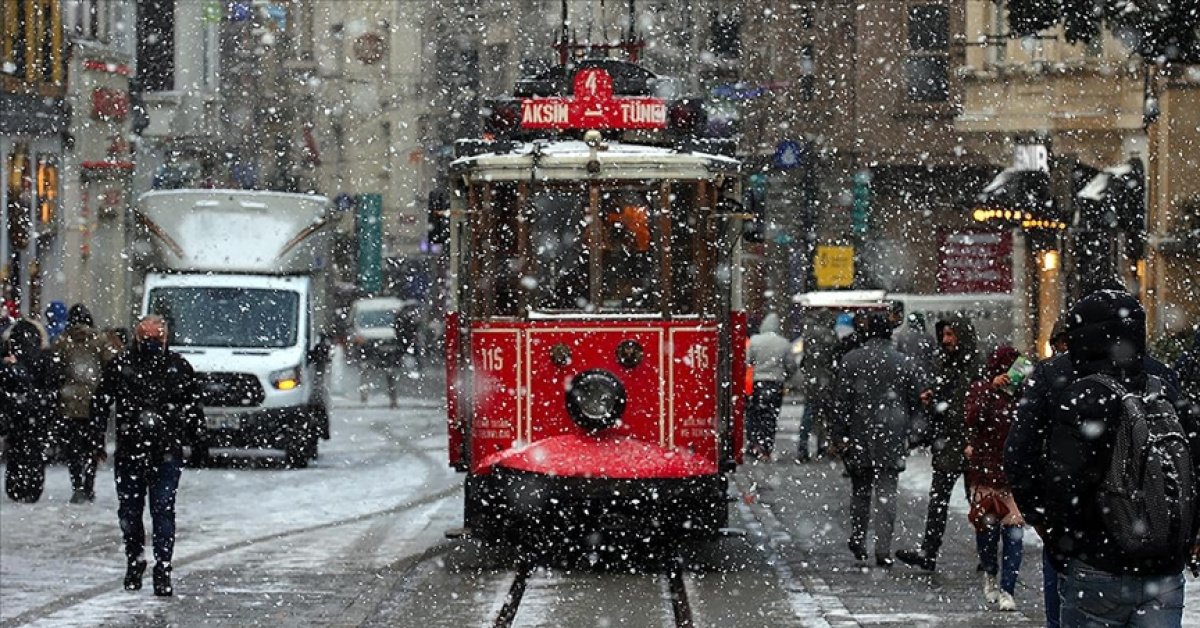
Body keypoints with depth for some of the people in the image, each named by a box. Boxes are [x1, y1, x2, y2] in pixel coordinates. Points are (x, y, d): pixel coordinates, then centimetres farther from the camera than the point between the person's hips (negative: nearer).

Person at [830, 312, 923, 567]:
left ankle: (857, 541, 20)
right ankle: (883, 550, -9)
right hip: (892, 440, 0)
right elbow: (916, 400, 7)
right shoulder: (904, 363, 1)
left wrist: (837, 436, -2)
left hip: (859, 436, 0)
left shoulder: (851, 360, -4)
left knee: (860, 491, 16)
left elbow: (842, 401, -6)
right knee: (887, 493, 0)